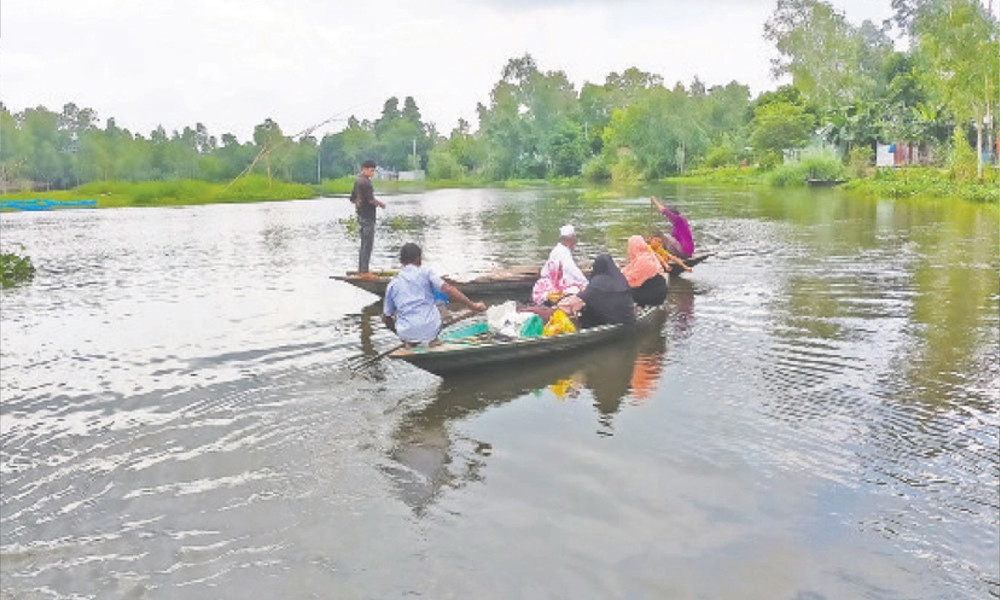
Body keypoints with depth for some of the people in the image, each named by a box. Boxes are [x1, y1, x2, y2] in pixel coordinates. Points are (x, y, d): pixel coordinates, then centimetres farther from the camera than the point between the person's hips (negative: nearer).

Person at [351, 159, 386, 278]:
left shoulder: (357, 181, 14)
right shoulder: (365, 182, -15)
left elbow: (353, 199, 20)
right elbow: (371, 199, -20)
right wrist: (381, 204, -5)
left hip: (360, 215, 10)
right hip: (368, 216, -10)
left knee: (364, 244, 14)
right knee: (368, 244, -7)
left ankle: (361, 270, 17)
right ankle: (364, 271, -6)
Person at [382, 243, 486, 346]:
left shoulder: (392, 283, 10)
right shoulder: (425, 272, 4)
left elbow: (386, 317, 15)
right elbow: (448, 289, -9)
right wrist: (472, 305, -3)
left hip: (406, 333, 2)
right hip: (430, 329, -2)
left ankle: (410, 342, 15)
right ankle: (433, 339, 15)